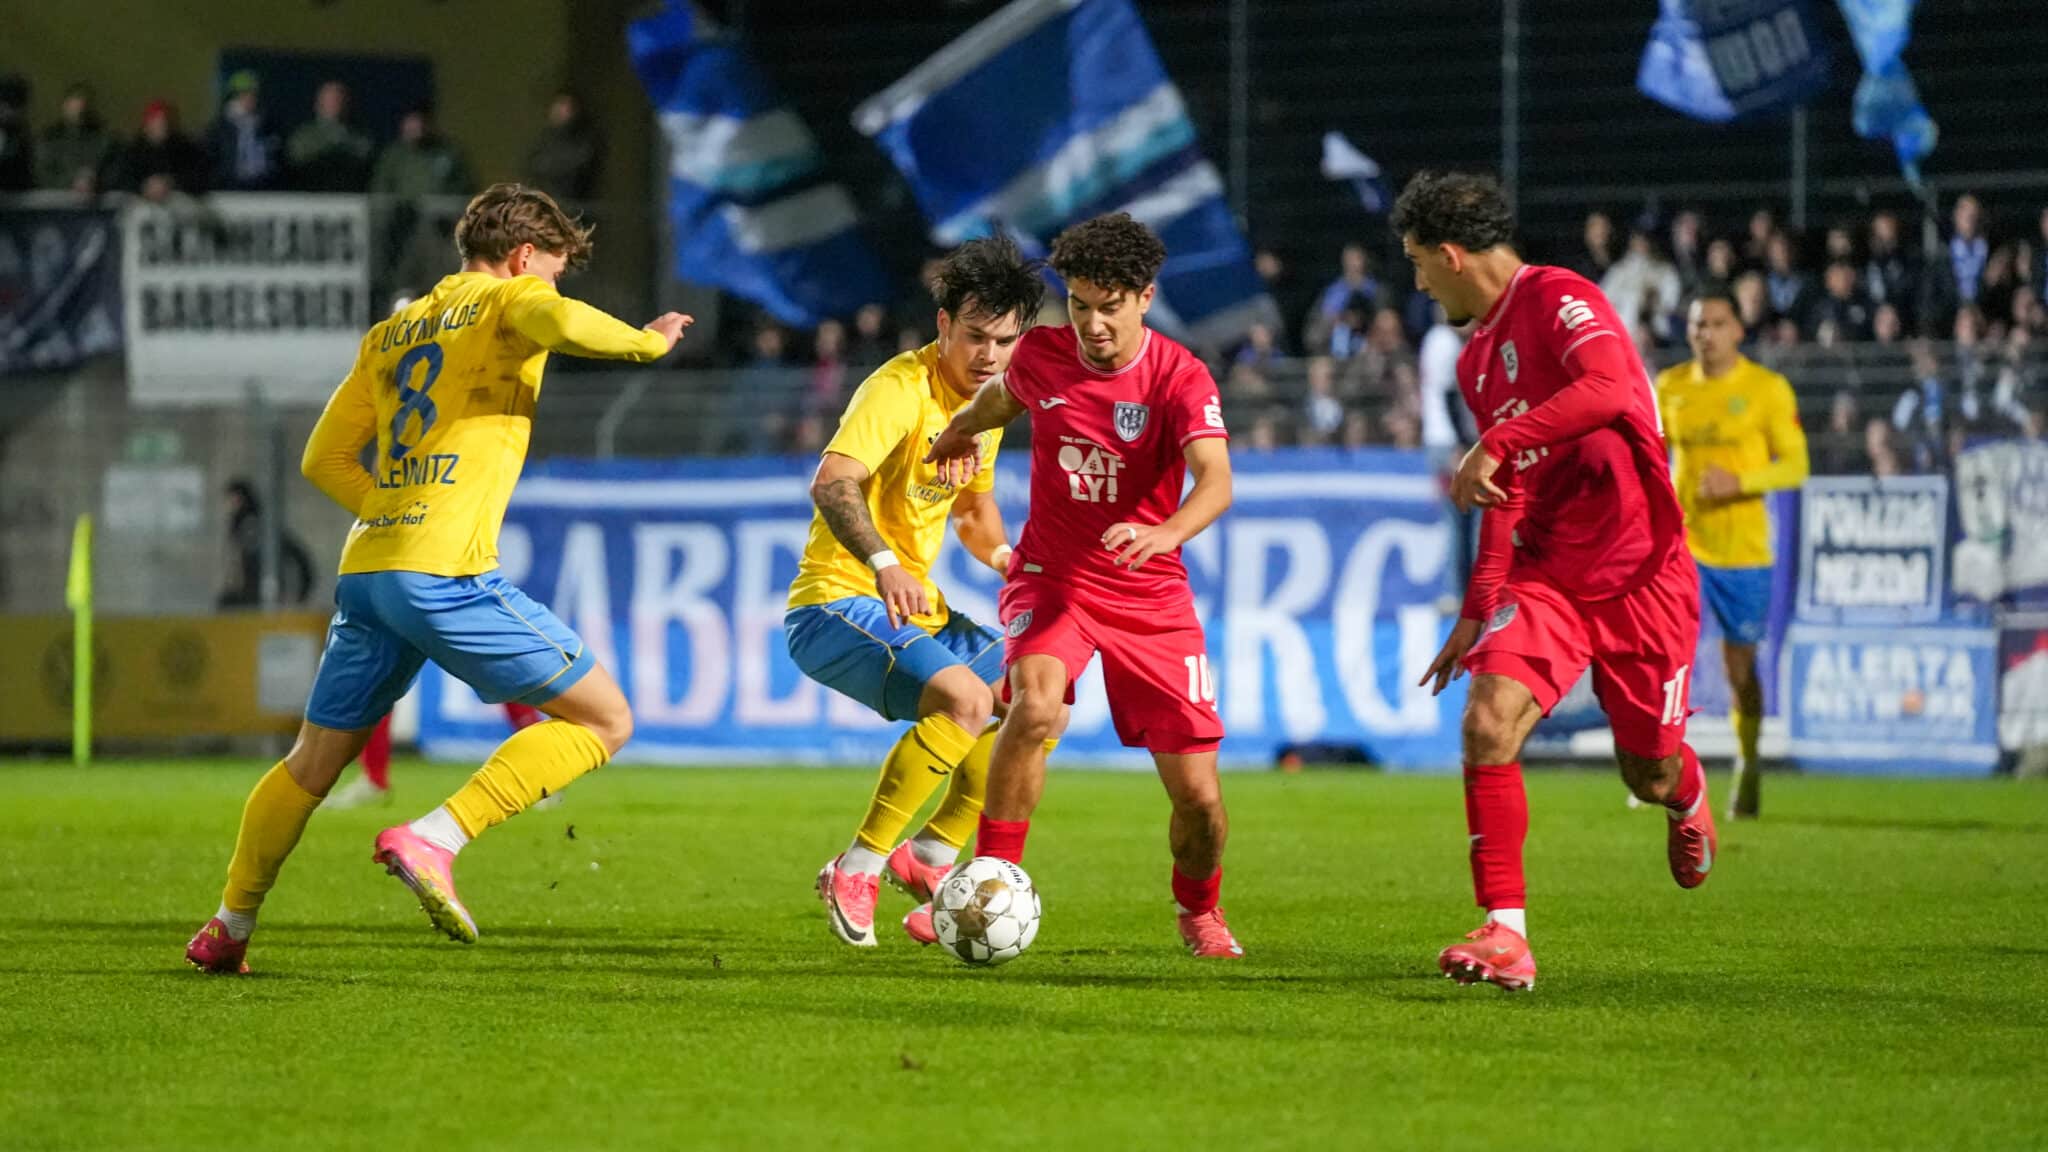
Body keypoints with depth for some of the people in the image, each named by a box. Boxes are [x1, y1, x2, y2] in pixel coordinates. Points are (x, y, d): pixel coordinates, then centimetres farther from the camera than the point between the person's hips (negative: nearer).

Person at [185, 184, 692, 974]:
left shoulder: (389, 334, 24)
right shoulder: (505, 301, 4)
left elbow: (324, 459, 23)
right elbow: (562, 323, -21)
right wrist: (645, 343, -4)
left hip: (364, 570, 8)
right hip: (446, 574, -8)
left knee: (313, 763, 23)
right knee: (603, 721, -1)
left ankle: (229, 926, 27)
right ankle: (432, 840, -13)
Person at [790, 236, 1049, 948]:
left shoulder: (988, 400, 10)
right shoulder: (903, 388, -17)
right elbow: (831, 485, -31)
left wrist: (1004, 556, 3)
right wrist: (883, 564, -47)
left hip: (916, 609, 9)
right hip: (839, 603, -9)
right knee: (964, 697, -29)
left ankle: (929, 856, 9)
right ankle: (855, 873, -21)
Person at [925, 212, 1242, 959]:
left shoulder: (1179, 378, -17)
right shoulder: (1042, 353, -7)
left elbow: (1215, 482, -33)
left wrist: (1167, 533, -53)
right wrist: (964, 429, 38)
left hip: (1151, 600, -1)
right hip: (1051, 581, 1)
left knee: (1198, 794, -2)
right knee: (1035, 706, -33)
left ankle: (1200, 912, 30)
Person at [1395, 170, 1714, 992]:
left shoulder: (1558, 300, -12)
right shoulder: (1476, 361, 14)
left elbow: (1608, 389, -31)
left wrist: (1494, 445, -29)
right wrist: (1477, 610, 17)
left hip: (1641, 576, -6)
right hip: (1545, 576, 6)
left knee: (1649, 775, 7)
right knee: (1487, 725, -19)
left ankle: (1689, 799, 46)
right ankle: (1505, 935, -17)